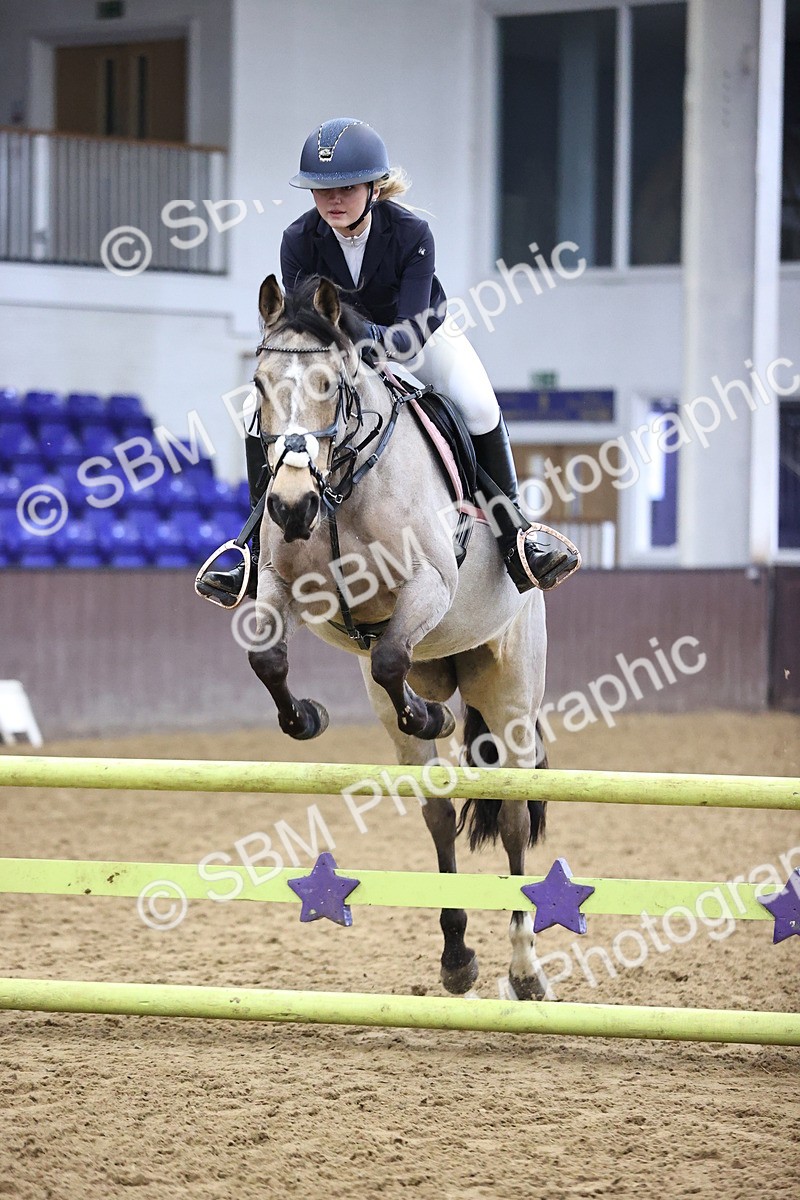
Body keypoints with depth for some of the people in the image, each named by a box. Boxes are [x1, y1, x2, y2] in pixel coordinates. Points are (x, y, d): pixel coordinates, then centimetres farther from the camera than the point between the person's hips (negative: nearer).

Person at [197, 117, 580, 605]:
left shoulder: (412, 233, -32)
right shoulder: (300, 241, -25)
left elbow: (411, 332, -37)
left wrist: (371, 339, -56)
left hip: (421, 335, -2)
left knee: (481, 409, -27)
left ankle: (517, 545, -16)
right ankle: (263, 559, -7)